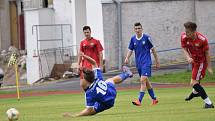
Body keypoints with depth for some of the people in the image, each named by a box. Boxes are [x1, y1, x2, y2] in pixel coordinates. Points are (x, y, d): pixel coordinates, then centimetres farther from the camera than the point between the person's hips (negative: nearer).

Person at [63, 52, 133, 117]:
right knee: (113, 80, 39)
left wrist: (74, 116, -43)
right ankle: (126, 74, 70)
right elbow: (94, 62, -8)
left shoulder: (89, 93, -39)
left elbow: (89, 111, -38)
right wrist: (84, 56, -13)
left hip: (106, 104, -6)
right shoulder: (98, 77, -25)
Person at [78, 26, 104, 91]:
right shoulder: (82, 43, 11)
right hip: (85, 65, 4)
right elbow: (80, 54, 14)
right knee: (82, 84, -3)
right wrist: (79, 64, 4)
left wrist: (101, 65, -9)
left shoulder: (96, 41, 0)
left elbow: (100, 54, -2)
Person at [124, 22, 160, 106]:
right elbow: (130, 50, 10)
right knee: (146, 82, 13)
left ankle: (139, 100, -24)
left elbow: (153, 49, 2)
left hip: (146, 62, -6)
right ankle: (154, 99, 27)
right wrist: (127, 58, -10)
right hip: (138, 64, 6)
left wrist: (157, 61, 6)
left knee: (143, 80, -18)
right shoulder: (133, 39, 5)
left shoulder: (146, 38, -6)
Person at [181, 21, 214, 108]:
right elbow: (184, 49, -6)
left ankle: (208, 103, -13)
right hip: (194, 60, 6)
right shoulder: (184, 37, -19)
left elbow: (207, 53, -18)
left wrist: (209, 67, -13)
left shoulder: (202, 39, -30)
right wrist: (188, 58, -27)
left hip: (201, 61, -6)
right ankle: (195, 92, 63)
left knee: (194, 82, -16)